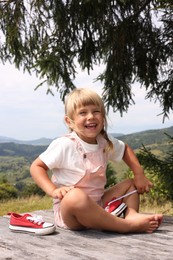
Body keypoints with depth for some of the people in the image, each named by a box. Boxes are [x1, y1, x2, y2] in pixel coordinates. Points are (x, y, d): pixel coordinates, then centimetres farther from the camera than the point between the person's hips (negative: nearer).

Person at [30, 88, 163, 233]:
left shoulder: (106, 142, 3)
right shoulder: (64, 145, -14)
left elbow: (125, 149, 23)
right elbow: (36, 166, -9)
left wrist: (139, 174, 9)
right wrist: (53, 190, -24)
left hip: (97, 205, 7)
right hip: (69, 214, -7)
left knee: (130, 184, 11)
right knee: (75, 197, -40)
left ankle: (132, 215, -19)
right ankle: (128, 226, -29)